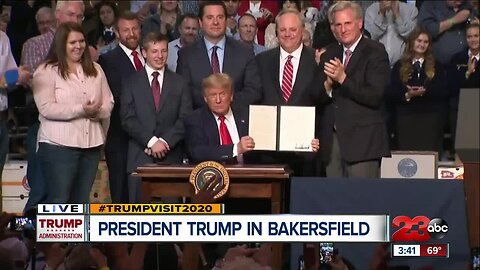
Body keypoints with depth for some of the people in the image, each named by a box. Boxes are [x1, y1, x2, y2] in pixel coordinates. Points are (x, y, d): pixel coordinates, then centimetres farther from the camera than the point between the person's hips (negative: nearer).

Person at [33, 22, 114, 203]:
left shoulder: (95, 70, 14)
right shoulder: (46, 72, -4)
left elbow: (108, 102, 10)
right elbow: (46, 108, -14)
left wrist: (96, 111, -13)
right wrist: (81, 110, -19)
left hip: (91, 144, 6)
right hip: (59, 144, -5)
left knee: (81, 200, 10)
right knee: (59, 200, -6)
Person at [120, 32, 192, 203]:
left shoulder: (179, 83, 13)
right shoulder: (131, 84, 10)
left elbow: (185, 119, 4)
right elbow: (127, 119, 0)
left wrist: (165, 142, -9)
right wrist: (151, 141, -12)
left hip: (171, 157, 1)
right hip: (140, 157, -1)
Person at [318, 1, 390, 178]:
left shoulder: (375, 52, -4)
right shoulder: (329, 54, 15)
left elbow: (374, 97, -15)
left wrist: (342, 78, -19)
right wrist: (328, 83, -9)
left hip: (362, 140, -6)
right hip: (332, 140, 6)